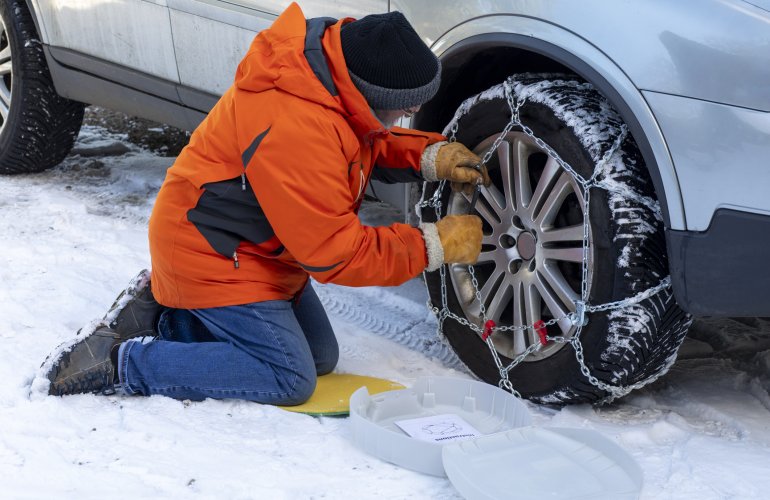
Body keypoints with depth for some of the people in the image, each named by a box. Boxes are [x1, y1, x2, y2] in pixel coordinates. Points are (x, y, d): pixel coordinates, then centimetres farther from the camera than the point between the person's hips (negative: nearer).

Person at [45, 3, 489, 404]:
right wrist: (434, 245, -21)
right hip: (211, 257, -10)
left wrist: (429, 157, -8)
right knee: (290, 379, -11)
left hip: (254, 249, 10)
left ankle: (166, 315, 18)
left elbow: (370, 144, 11)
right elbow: (333, 254, -28)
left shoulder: (332, 64, -9)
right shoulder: (294, 129, -36)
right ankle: (120, 362, -6)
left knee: (320, 357, 15)